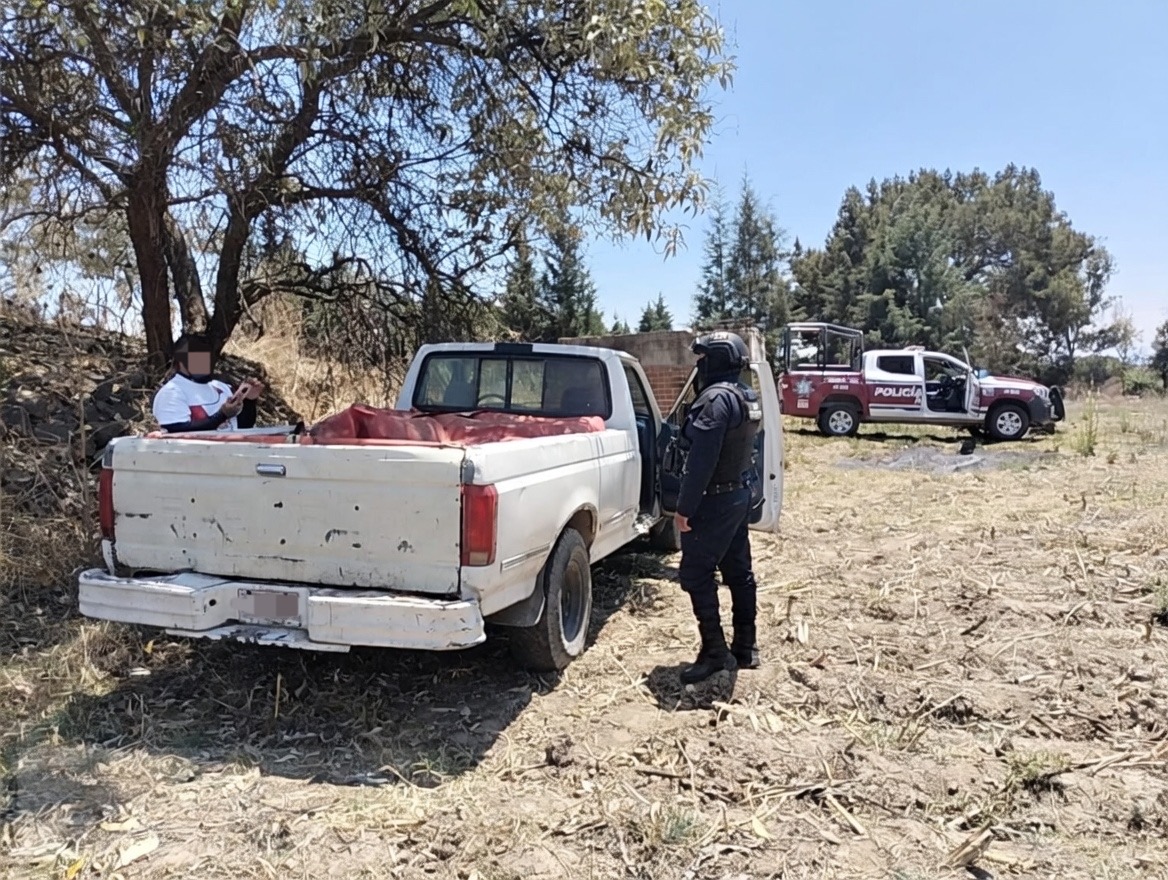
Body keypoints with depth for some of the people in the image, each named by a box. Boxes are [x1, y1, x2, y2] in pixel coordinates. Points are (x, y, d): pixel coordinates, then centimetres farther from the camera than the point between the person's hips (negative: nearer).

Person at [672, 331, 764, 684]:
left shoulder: (716, 398, -20)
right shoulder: (746, 398, 12)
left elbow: (701, 460, -23)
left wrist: (685, 507, -20)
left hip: (716, 499, -10)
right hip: (741, 495, 10)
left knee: (695, 574, -3)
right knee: (739, 572, 14)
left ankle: (714, 652, 1)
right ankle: (745, 649, 23)